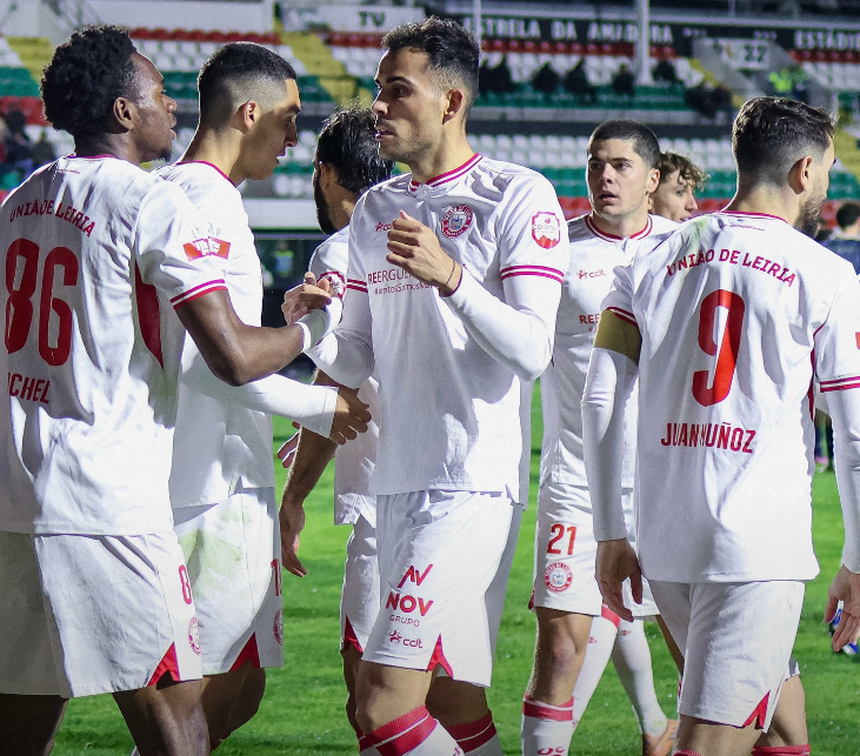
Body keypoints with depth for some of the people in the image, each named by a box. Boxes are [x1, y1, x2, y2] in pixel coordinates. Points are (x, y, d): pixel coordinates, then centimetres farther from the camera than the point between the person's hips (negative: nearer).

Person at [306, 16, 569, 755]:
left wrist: (450, 277, -25)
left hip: (472, 485, -7)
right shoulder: (375, 211, 16)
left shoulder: (517, 197, -5)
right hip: (397, 483, 7)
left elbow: (534, 351, -12)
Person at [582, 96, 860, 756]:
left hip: (663, 543, 6)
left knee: (760, 703, 24)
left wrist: (610, 534, 13)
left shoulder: (652, 264, 11)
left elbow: (599, 401, 7)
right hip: (760, 548, -5)